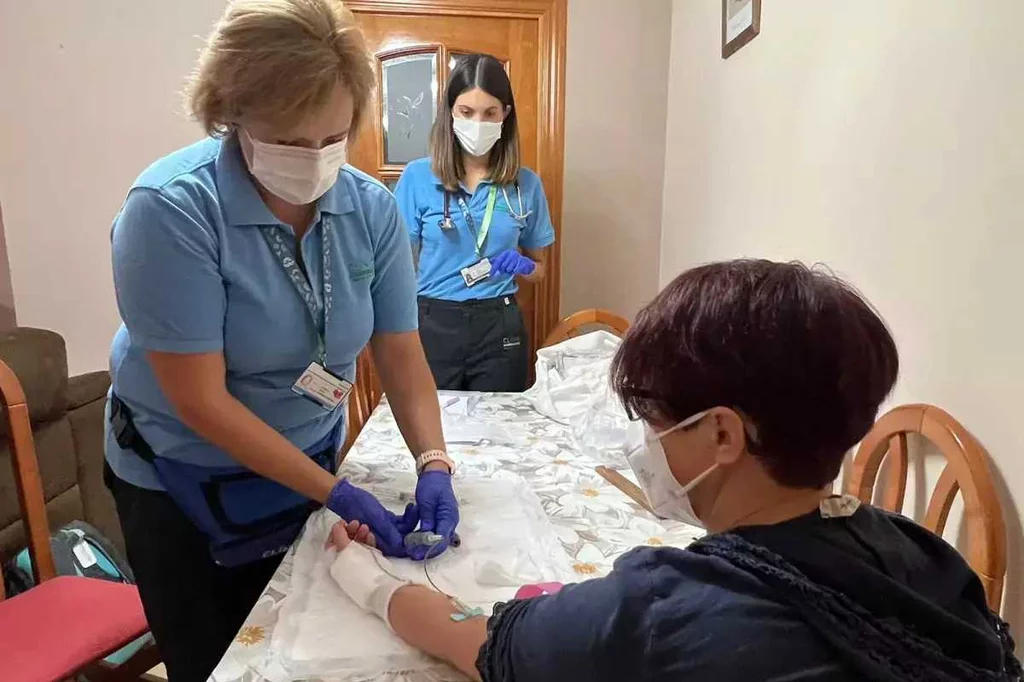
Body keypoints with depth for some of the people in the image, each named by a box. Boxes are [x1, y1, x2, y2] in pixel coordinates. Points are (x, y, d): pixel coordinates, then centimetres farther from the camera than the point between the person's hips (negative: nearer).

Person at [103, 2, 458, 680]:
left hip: (309, 462, 4)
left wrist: (433, 464, -23)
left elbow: (400, 353, -9)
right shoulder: (171, 210, -27)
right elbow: (200, 401, -25)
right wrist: (337, 493, -26)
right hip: (185, 484, -3)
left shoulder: (372, 207, -14)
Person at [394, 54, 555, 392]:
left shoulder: (526, 184, 1)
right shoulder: (418, 176, -4)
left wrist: (522, 266, -10)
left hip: (499, 327, 2)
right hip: (434, 324, -1)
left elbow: (539, 268, 12)